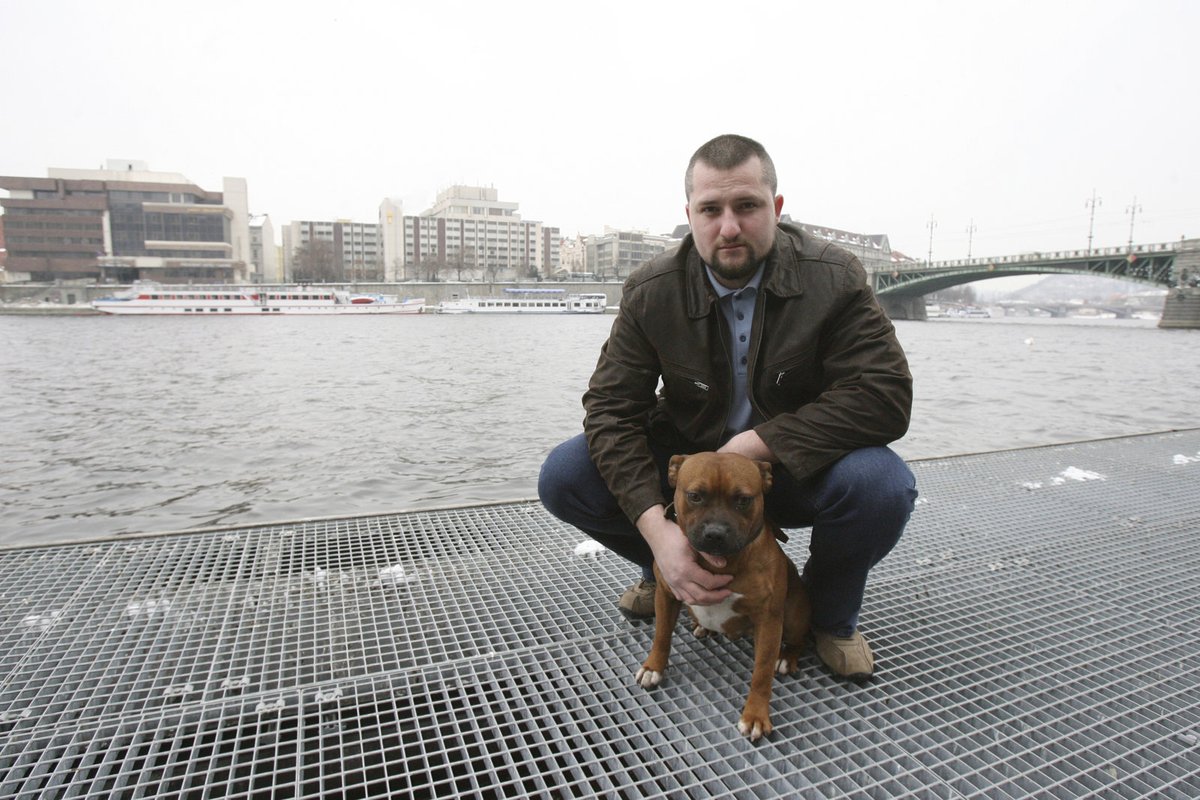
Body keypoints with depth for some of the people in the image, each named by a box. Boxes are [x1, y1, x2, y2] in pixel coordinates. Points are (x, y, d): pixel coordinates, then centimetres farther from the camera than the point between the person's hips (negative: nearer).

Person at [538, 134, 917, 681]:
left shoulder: (833, 278, -15)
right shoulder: (651, 291, -12)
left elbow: (885, 395, -22)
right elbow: (610, 407, -17)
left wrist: (758, 443, -29)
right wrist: (656, 526, -31)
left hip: (796, 468, -1)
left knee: (883, 486, -33)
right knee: (564, 477, -17)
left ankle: (831, 614, 2)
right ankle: (664, 571, 12)